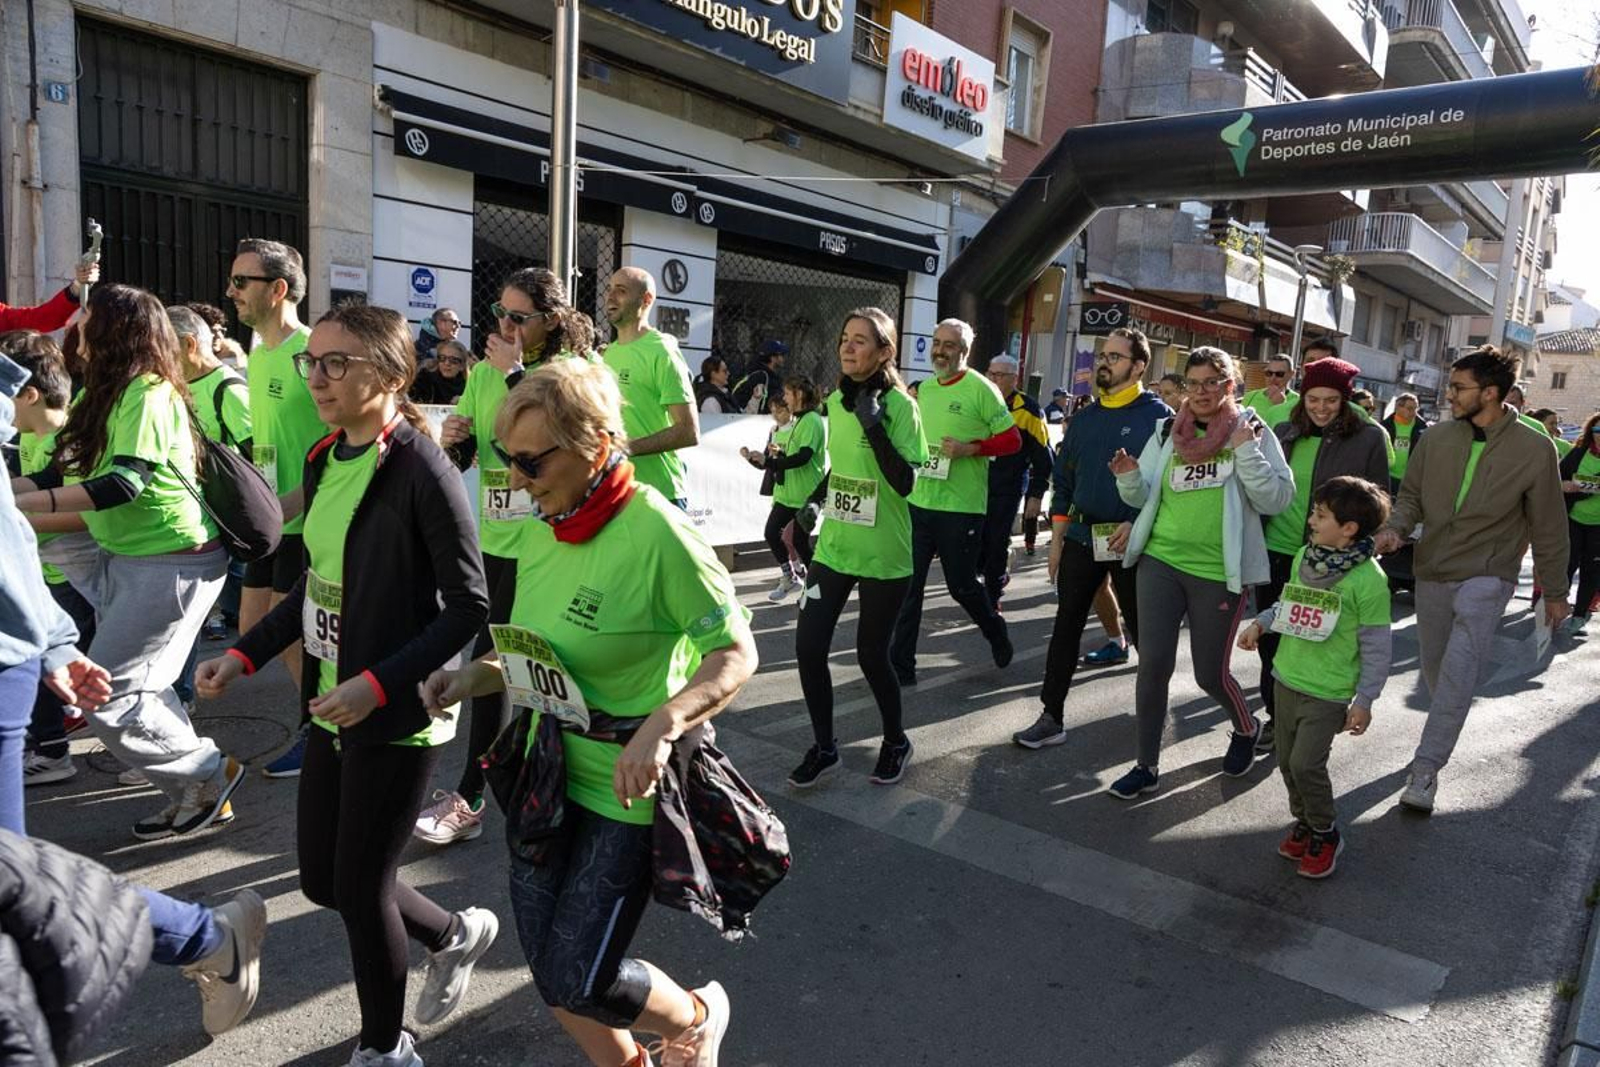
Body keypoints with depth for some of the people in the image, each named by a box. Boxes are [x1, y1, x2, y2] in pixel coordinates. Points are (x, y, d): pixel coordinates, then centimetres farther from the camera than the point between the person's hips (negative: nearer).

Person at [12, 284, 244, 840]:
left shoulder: (147, 393, -16)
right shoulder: (107, 393, 12)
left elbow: (125, 483, -25)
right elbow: (63, 470, 13)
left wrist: (29, 502, -28)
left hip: (172, 561, -10)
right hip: (125, 558, 10)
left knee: (107, 695, -6)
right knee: (141, 690, 13)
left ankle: (208, 773, 9)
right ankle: (194, 792, 23)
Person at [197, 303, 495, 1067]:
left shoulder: (422, 469, -18)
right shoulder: (322, 460, 6)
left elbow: (470, 604, -17)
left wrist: (380, 684, -24)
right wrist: (246, 653, 7)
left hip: (398, 712, -8)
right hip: (332, 705, 8)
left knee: (360, 886, 6)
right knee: (321, 878, 17)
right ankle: (456, 934, 43)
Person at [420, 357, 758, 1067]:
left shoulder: (657, 534, -22)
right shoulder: (543, 532, 1)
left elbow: (736, 655, -19)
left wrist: (660, 725, -34)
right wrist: (478, 678, -4)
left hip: (627, 787, -7)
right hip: (549, 772, 7)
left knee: (579, 982, 0)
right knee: (550, 972, 15)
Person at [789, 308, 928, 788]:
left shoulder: (899, 405, -11)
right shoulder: (835, 401, 7)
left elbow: (905, 483, -19)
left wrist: (875, 426, -26)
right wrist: (813, 502, 10)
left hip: (883, 555, -5)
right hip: (833, 547, 5)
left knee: (871, 653, 4)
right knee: (808, 646, 0)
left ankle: (896, 742, 30)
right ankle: (824, 748, 19)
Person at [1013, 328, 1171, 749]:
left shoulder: (1159, 417, -6)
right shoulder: (1084, 419, 10)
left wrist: (1137, 524, -19)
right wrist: (1056, 540, 8)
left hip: (1131, 540, -5)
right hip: (1082, 536, 5)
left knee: (1143, 628, 9)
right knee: (1066, 626, 4)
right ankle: (1052, 718, 10)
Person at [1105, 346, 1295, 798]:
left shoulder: (1253, 431, -2)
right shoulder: (1167, 431, 7)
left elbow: (1277, 499, -9)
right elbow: (1143, 497, 11)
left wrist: (1245, 451, -18)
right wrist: (1129, 477, -10)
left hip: (1218, 572, -2)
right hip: (1160, 561, 3)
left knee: (1211, 674, 8)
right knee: (1153, 664, -3)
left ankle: (1246, 729, 41)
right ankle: (1147, 766, 11)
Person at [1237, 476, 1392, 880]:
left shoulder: (1368, 579, -17)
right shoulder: (1303, 556, 2)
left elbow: (1376, 647, -12)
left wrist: (1365, 701, -11)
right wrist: (1260, 623, -1)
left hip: (1328, 692, -6)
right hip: (1287, 678, 6)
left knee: (1306, 764, -9)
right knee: (1287, 761, 13)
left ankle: (1326, 834, 15)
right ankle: (1304, 821, 35)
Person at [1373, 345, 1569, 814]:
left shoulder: (1534, 448, -9)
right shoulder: (1436, 438, -2)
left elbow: (1548, 527, -1)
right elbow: (1411, 495, 9)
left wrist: (1555, 591, 7)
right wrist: (1395, 527, -14)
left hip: (1486, 577, -4)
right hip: (1432, 572, 4)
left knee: (1459, 673, -21)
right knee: (1434, 667, 16)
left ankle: (1425, 769, -19)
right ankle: (1445, 734, 42)